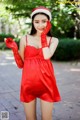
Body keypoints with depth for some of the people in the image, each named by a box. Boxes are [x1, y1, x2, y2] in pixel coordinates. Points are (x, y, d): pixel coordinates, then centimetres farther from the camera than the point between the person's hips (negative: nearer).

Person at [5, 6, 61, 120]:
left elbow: (46, 56, -17)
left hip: (46, 83, 0)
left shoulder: (53, 40, 4)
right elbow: (20, 64, 5)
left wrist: (43, 36, -8)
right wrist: (14, 49, -9)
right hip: (29, 83, 0)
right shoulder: (25, 39, 3)